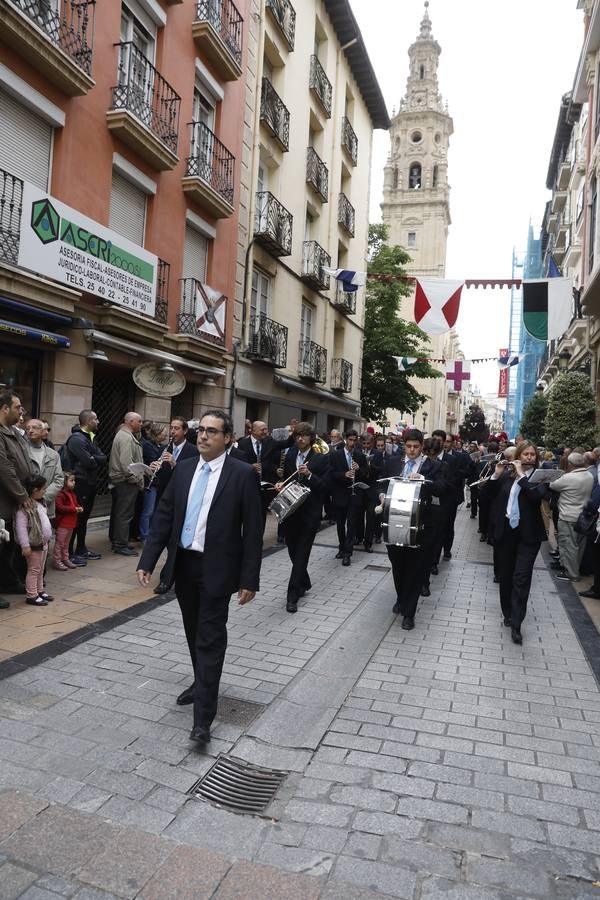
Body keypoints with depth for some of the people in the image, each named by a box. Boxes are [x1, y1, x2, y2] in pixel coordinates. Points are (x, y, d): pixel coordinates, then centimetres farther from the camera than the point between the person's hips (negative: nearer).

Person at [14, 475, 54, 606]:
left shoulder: (39, 503, 11)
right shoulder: (24, 507, -20)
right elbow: (21, 527, -23)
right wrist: (25, 546, -24)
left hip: (43, 543, 9)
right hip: (34, 545, -9)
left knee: (40, 570, 18)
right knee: (33, 570, 0)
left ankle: (39, 591, 29)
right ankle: (31, 596, 8)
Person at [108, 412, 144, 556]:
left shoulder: (124, 435, 18)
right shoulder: (126, 438, -16)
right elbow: (127, 464, -23)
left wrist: (138, 478, 14)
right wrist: (137, 479, -16)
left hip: (119, 481, 11)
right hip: (126, 482, -11)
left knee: (118, 513, 16)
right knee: (124, 514, -4)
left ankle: (117, 542, 25)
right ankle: (121, 545, 2)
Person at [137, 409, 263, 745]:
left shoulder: (243, 474, -10)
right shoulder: (184, 469, 5)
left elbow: (253, 530, -10)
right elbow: (164, 516, 6)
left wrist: (249, 579, -12)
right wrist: (148, 561, 0)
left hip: (216, 568, -5)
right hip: (183, 563, 5)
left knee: (211, 638, -2)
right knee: (194, 632, 20)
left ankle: (204, 717, 6)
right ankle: (202, 683, 42)